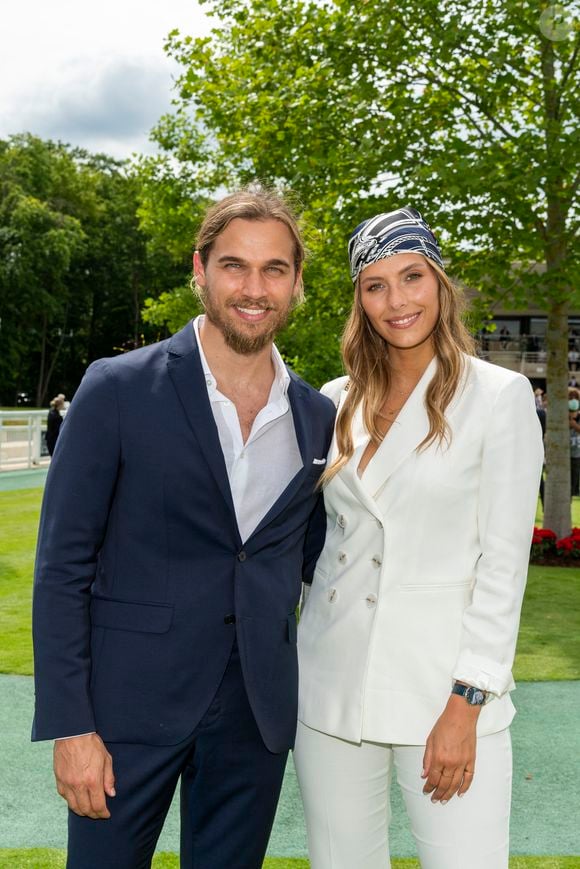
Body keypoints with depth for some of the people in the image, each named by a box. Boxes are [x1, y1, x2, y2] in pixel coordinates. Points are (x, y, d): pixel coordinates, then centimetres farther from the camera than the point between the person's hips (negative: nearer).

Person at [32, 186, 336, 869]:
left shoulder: (319, 418, 4)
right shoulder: (118, 390, -8)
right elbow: (62, 567, -8)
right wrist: (70, 725, -11)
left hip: (257, 711, 4)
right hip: (131, 704, -3)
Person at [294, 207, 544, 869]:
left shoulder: (500, 395, -5)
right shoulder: (336, 403, 8)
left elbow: (503, 564, -8)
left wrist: (466, 703, -12)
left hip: (441, 680, -4)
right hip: (331, 678, 4)